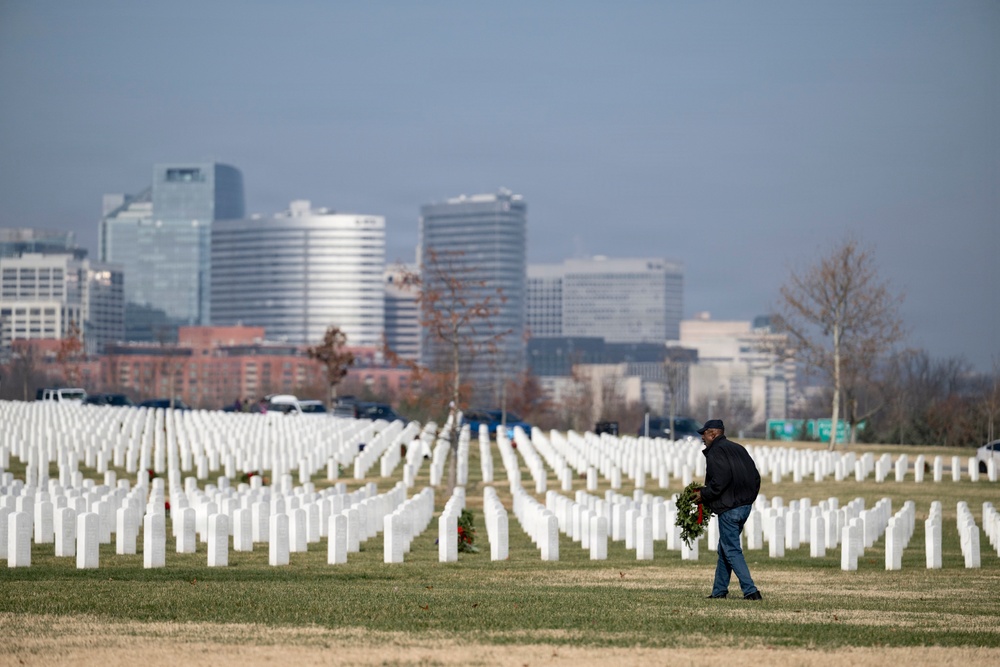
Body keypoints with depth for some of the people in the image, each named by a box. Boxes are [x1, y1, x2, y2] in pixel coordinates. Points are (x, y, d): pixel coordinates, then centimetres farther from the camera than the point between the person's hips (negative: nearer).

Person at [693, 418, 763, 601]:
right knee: (724, 548, 18)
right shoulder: (738, 449, 16)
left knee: (732, 550, -4)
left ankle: (750, 591, -11)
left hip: (729, 508, -9)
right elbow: (755, 477, 14)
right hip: (746, 505, 9)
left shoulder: (715, 452, -11)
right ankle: (719, 591, 23)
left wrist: (703, 494, -9)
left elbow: (720, 480, -23)